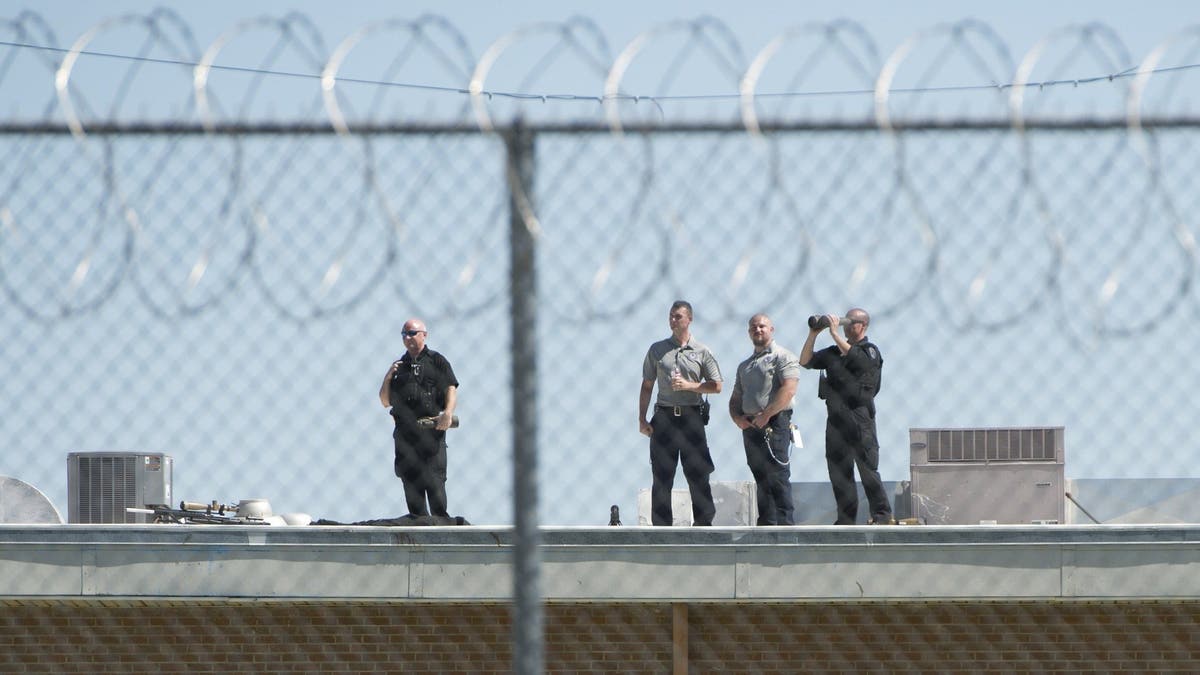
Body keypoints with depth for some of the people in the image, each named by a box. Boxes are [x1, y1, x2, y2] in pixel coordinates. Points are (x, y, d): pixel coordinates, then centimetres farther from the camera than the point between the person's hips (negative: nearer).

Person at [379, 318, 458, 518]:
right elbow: (385, 402, 22)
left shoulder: (437, 361, 8)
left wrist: (448, 413, -22)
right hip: (405, 432, 5)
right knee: (411, 482, 2)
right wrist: (388, 378, 5)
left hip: (431, 430, -5)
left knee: (434, 480, -12)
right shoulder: (399, 366, 22)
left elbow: (451, 389, -4)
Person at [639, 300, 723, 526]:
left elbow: (716, 386, 5)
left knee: (698, 474, -3)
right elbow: (647, 386, 11)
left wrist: (688, 385, -9)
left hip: (692, 417, -1)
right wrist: (642, 419, 3)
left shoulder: (702, 352, 6)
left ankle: (704, 522, 1)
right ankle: (661, 527, 3)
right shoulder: (657, 350, 11)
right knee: (661, 476, 0)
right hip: (664, 416, 1)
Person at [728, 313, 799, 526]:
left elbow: (788, 390, -14)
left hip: (775, 424, -7)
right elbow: (736, 397, 25)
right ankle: (765, 524, 9)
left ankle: (785, 523, -16)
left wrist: (765, 415, -18)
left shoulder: (783, 357, -1)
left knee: (778, 477, -13)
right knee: (761, 479, 7)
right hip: (750, 427, 7)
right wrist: (737, 417, 3)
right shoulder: (745, 365, 24)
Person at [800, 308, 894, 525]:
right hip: (836, 417, 6)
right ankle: (846, 518, 6)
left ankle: (882, 515, -1)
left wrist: (835, 334, -17)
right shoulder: (834, 352, 18)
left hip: (859, 419, -6)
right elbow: (805, 361, 16)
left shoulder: (870, 352, 2)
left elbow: (855, 358, -19)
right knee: (839, 470, 3)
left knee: (867, 468, -6)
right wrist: (813, 335, 4)